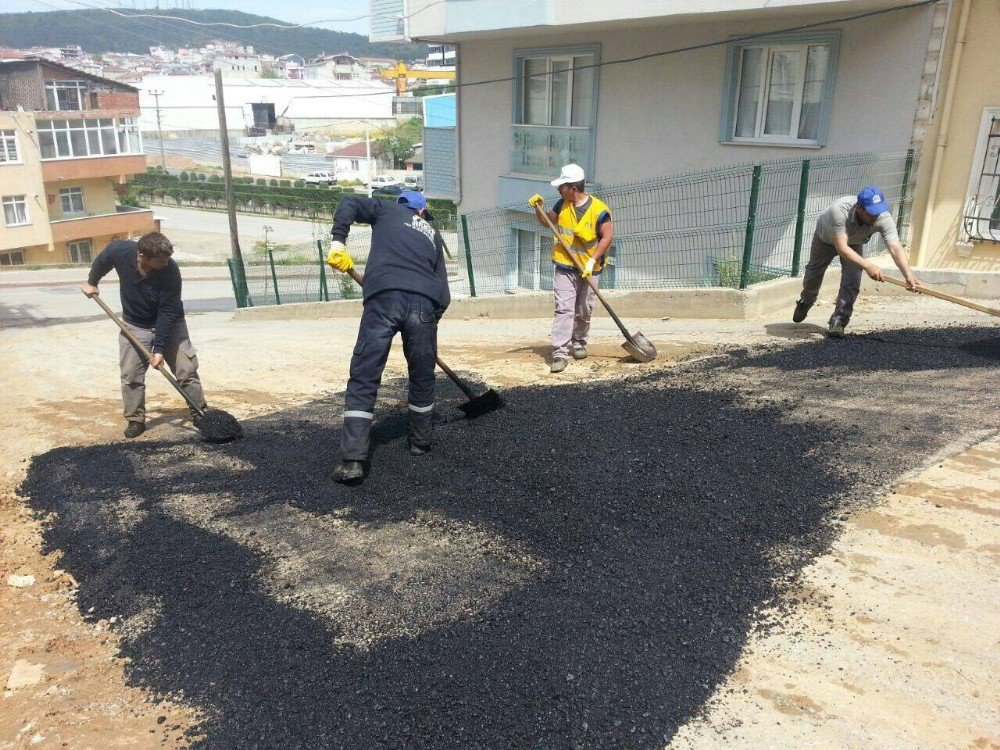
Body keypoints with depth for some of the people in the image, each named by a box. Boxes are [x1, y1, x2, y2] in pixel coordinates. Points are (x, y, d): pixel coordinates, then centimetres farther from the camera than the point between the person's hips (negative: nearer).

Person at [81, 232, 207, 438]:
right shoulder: (120, 251, -24)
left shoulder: (171, 272, -31)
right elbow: (102, 261, 3)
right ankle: (136, 420, 13)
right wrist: (92, 282, 18)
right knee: (131, 375, 1)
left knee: (187, 370, -2)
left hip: (170, 323, -2)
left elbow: (167, 313, -26)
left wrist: (160, 349, -28)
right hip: (135, 326, 2)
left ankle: (200, 413, 10)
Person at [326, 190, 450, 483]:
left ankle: (353, 460, -8)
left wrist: (339, 241, 7)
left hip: (383, 297, -3)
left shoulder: (388, 209, 26)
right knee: (422, 377, 22)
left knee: (364, 378, -2)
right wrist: (431, 320, 31)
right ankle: (421, 442, 35)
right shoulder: (432, 235, 32)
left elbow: (349, 203, 10)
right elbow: (442, 292, 25)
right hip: (425, 303, 3)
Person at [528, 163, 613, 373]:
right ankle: (560, 354, -15)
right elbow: (546, 222, 18)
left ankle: (579, 343, 34)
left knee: (584, 310, 12)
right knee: (564, 309, -10)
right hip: (564, 267, 2)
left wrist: (592, 261, -17)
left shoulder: (599, 210, -13)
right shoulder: (562, 205, 2)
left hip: (589, 269, -2)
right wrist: (539, 208, -1)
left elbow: (607, 237, -10)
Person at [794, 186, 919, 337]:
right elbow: (841, 247, -50)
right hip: (825, 238, -1)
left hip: (854, 242, 1)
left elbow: (896, 248, -44)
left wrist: (908, 275, -58)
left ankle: (839, 321, -5)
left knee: (852, 281, -18)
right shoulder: (839, 210, -47)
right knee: (813, 273, 20)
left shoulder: (884, 218, -38)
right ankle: (806, 301, 51)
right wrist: (867, 265, -61)